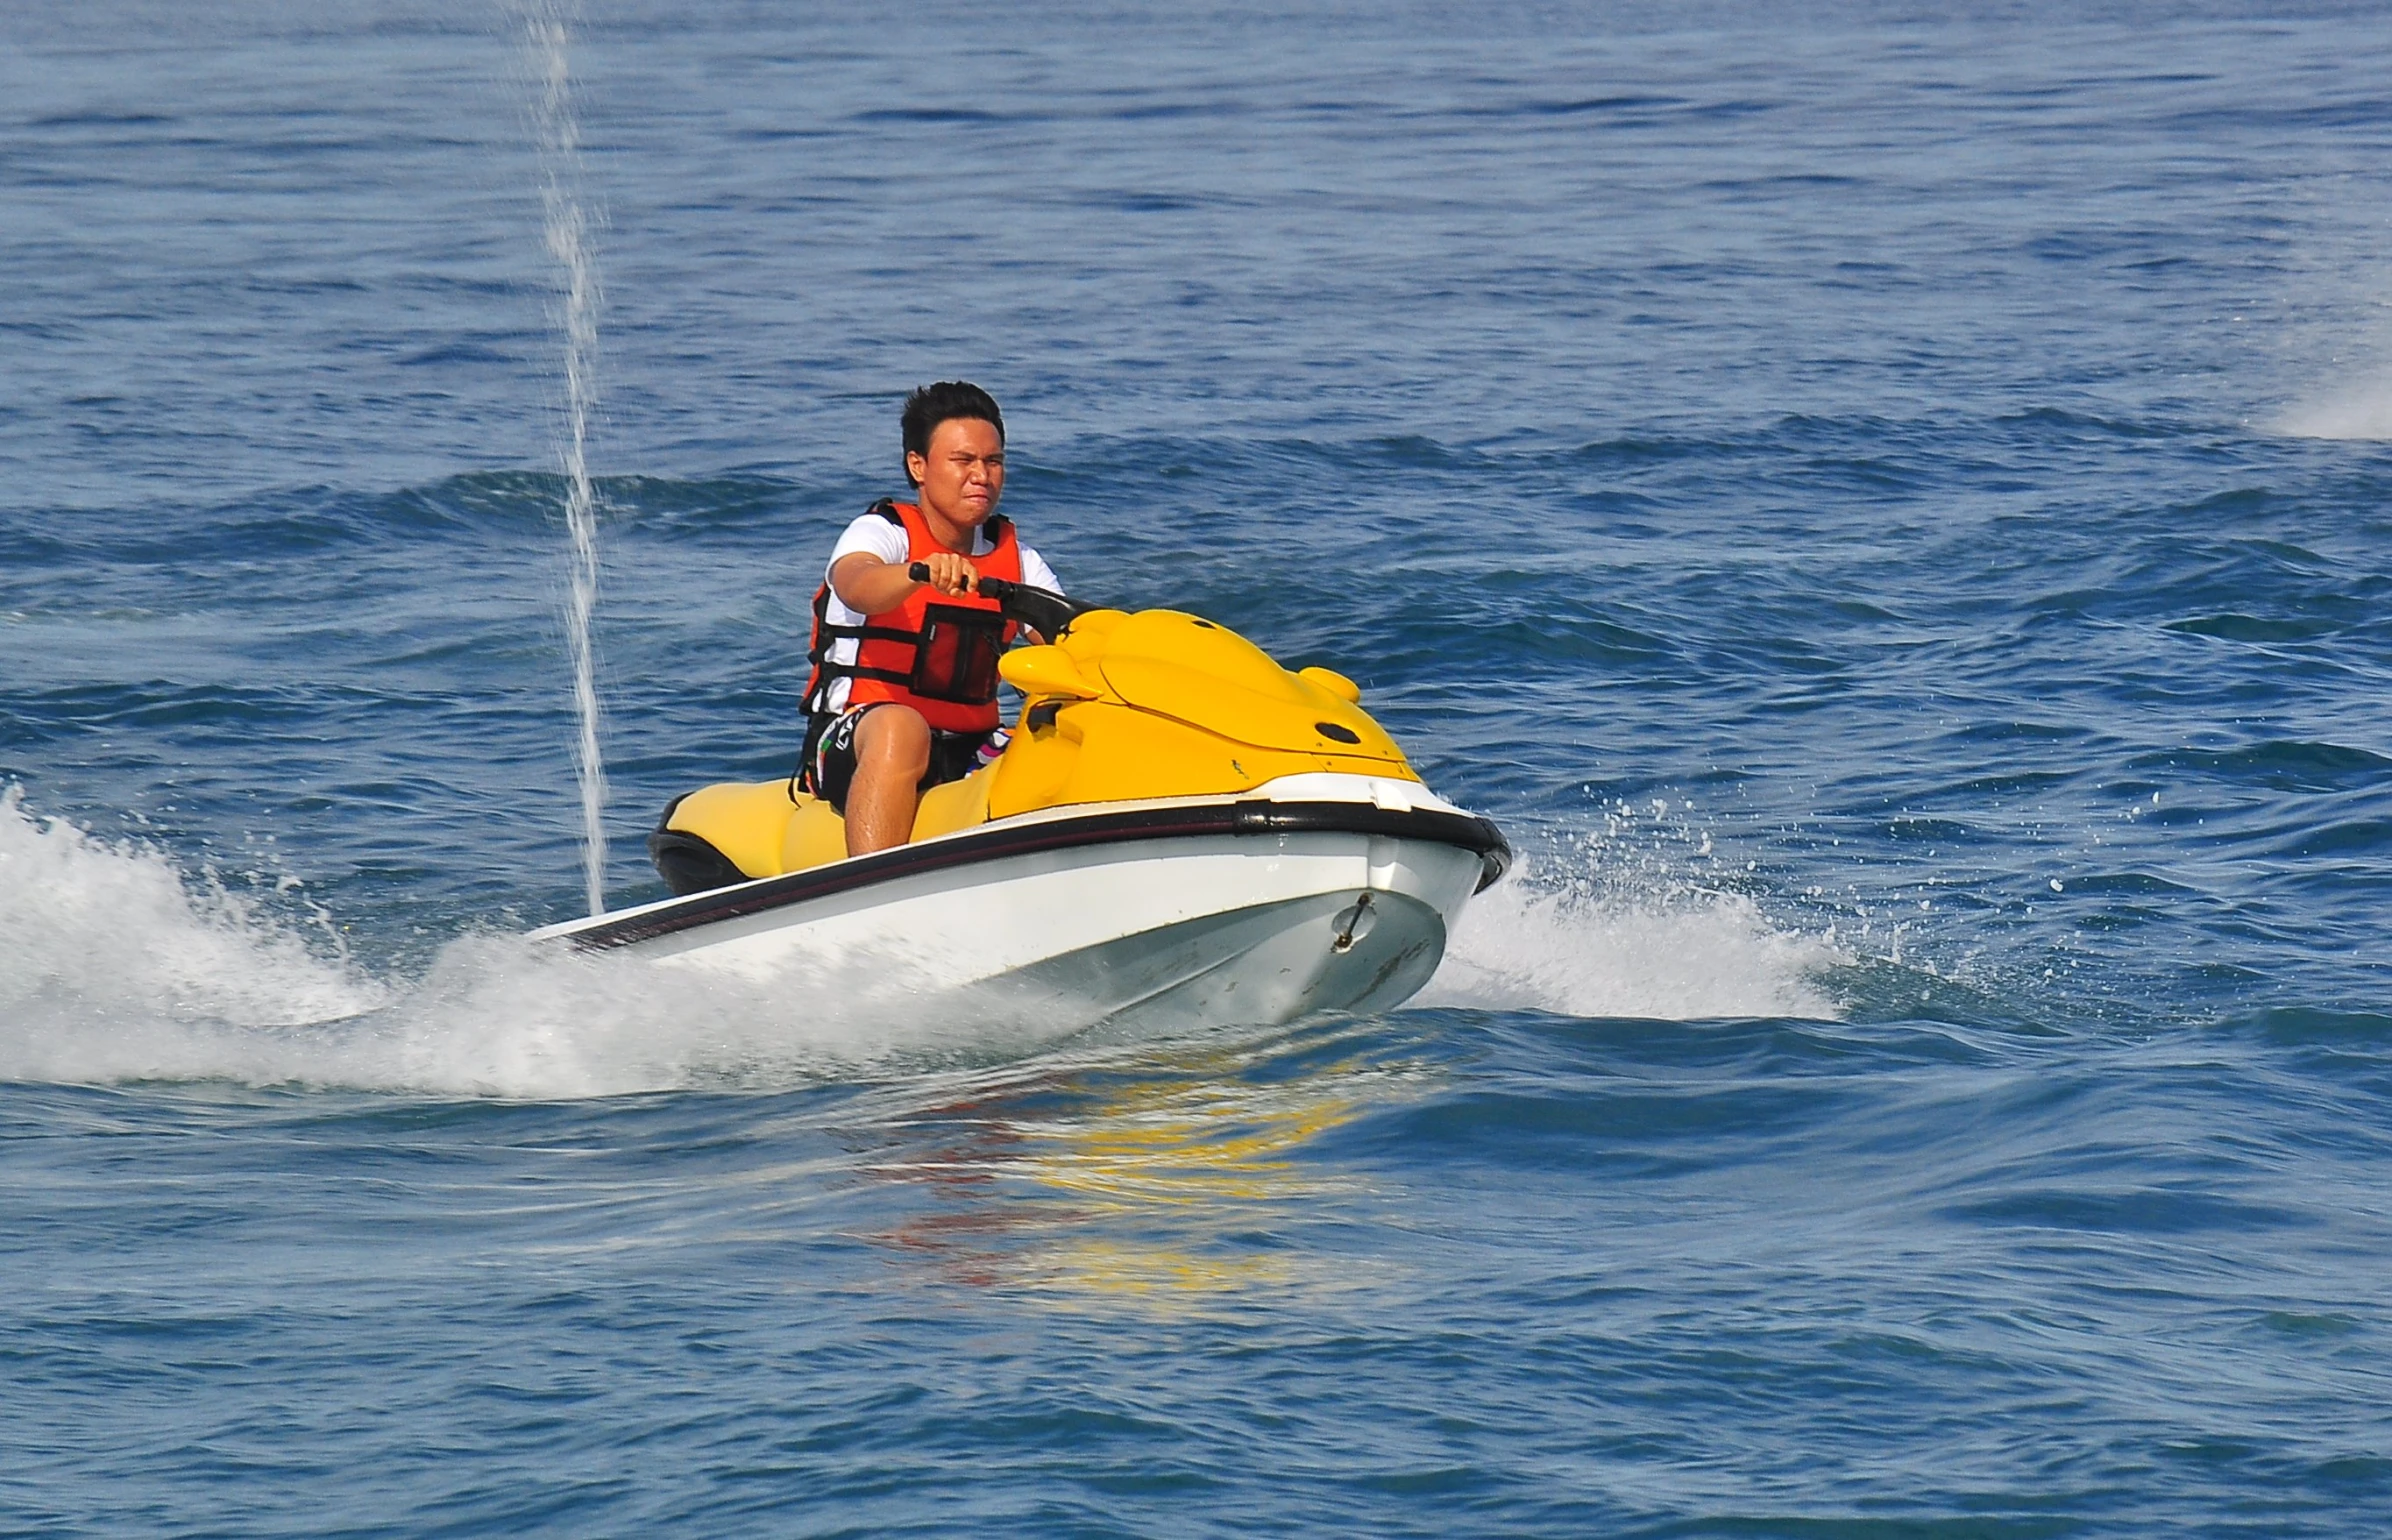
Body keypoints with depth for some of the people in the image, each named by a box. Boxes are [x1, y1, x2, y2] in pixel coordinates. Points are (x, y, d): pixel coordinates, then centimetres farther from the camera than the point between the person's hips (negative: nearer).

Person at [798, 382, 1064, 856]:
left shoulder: (1016, 558, 14)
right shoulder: (879, 532, -3)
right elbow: (856, 586, -27)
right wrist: (925, 572, -48)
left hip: (969, 752, 5)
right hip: (853, 739, -5)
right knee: (901, 728, -39)